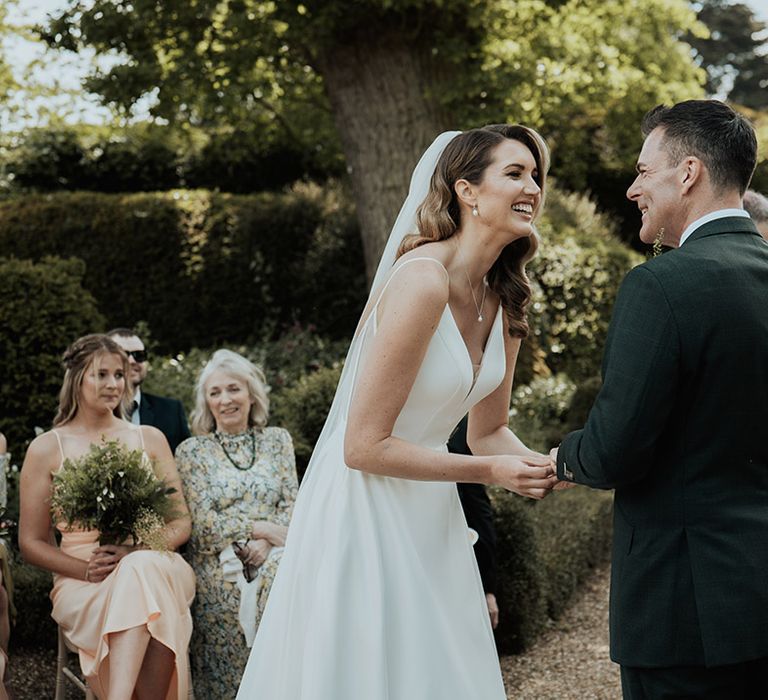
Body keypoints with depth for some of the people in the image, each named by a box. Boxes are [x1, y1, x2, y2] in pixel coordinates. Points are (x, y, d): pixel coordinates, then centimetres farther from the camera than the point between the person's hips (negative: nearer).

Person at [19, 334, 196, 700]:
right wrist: (88, 570, -12)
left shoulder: (150, 439, 13)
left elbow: (181, 522, 10)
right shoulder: (46, 448, 7)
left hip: (154, 565, 2)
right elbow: (31, 542, 7)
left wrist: (135, 552, -12)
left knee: (142, 572, -37)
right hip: (81, 583, -1)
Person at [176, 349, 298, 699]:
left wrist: (266, 543, -13)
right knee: (228, 590, -34)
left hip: (271, 555, 2)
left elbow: (291, 506, 7)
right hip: (218, 564, -1)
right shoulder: (191, 451, 7)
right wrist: (260, 528, -11)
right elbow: (201, 523, -2)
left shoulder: (277, 440, 15)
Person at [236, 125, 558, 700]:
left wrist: (539, 466, -8)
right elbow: (364, 446, -23)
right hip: (368, 517, -8)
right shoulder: (423, 281, -23)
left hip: (430, 520, 8)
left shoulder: (505, 299, 3)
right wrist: (491, 472, -18)